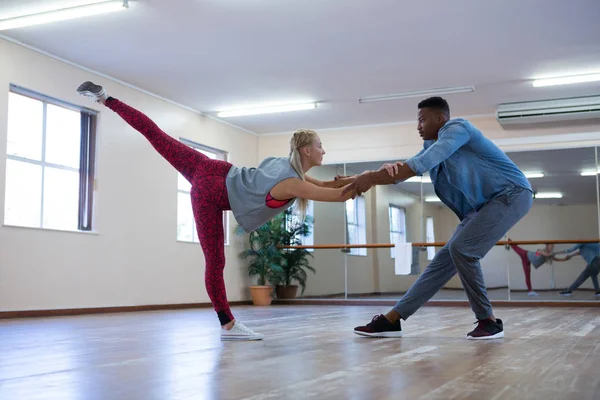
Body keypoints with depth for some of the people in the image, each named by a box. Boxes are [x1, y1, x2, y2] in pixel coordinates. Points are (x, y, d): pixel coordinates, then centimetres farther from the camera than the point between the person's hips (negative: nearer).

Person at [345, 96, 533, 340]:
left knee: (461, 248, -23)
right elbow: (402, 170, 10)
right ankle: (390, 320, -1)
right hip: (485, 205, 9)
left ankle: (489, 321, -10)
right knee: (446, 257, 1)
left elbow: (422, 164, -26)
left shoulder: (457, 127, -14)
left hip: (512, 194, -9)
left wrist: (372, 178, -25)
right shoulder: (432, 145, 14)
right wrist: (370, 177, -8)